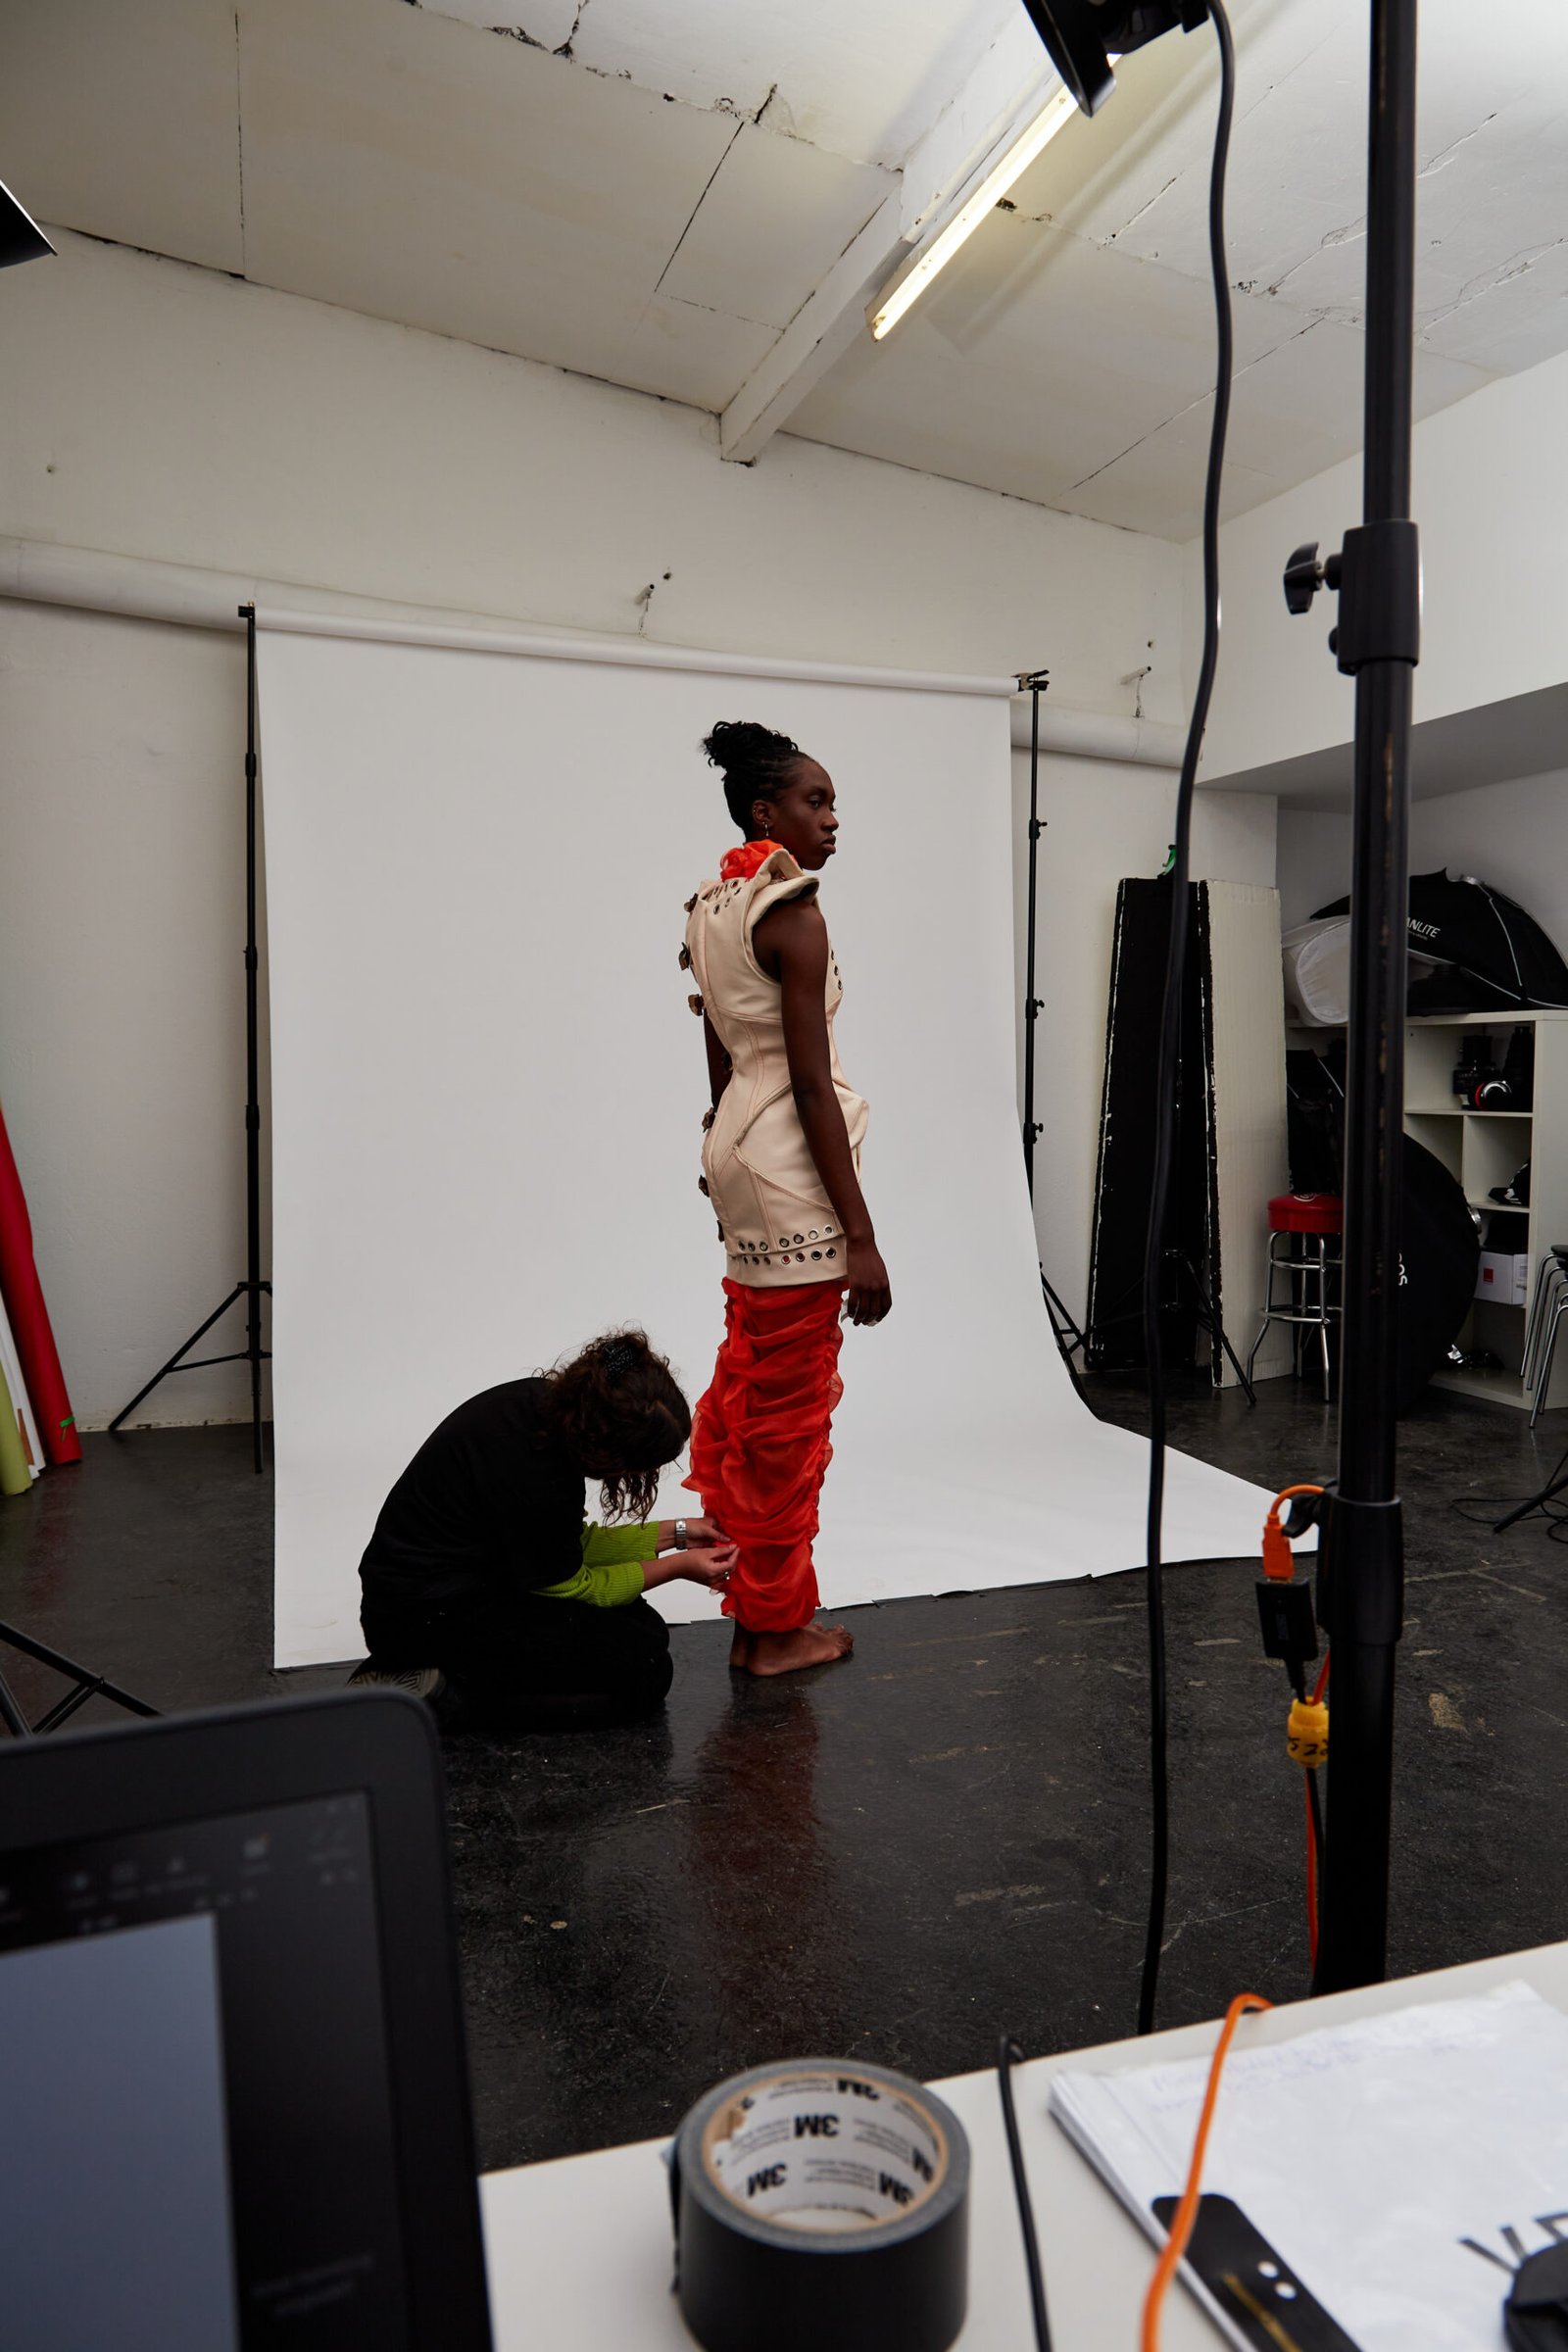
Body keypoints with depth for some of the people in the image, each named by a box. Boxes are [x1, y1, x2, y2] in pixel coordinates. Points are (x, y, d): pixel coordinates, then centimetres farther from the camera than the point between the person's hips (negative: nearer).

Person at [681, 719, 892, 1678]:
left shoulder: (714, 908, 13)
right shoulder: (794, 915, -14)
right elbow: (812, 1085, -19)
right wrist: (862, 1237, -19)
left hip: (738, 1144, 10)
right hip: (792, 1163, -10)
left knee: (747, 1385, 18)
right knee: (791, 1410, 1)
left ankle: (747, 1598, 33)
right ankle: (777, 1626, 15)